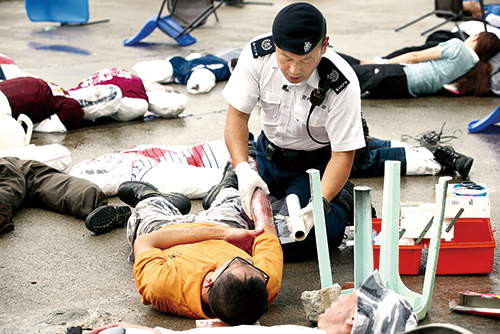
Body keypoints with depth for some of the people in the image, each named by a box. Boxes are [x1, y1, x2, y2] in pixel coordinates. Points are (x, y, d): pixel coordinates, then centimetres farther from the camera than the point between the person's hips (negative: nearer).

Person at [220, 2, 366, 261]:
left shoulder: (342, 85, -32)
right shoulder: (257, 54, -23)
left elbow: (342, 154, -26)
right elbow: (237, 115, -17)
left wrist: (320, 203, -40)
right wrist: (243, 169, -33)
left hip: (317, 160, -4)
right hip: (268, 151, 4)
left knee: (294, 242, -18)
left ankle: (342, 200, 8)